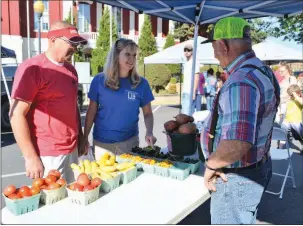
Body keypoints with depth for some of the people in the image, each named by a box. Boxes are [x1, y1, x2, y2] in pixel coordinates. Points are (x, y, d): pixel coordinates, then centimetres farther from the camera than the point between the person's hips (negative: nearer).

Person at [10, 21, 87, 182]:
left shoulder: (71, 69, 11)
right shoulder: (32, 68, -13)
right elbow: (16, 114, -16)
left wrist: (80, 136, 15)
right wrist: (31, 157, -19)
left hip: (72, 149, 7)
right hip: (48, 154, -7)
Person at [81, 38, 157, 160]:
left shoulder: (141, 83, -3)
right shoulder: (99, 80, -5)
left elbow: (147, 114, 2)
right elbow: (91, 111, 1)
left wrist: (149, 133, -15)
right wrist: (85, 138, 1)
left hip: (129, 141, 1)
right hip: (102, 142, 0)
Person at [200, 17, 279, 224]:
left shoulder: (241, 81, -29)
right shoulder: (262, 71, 5)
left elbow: (237, 143, -41)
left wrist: (211, 164, -22)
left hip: (237, 178, -9)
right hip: (257, 167, 10)